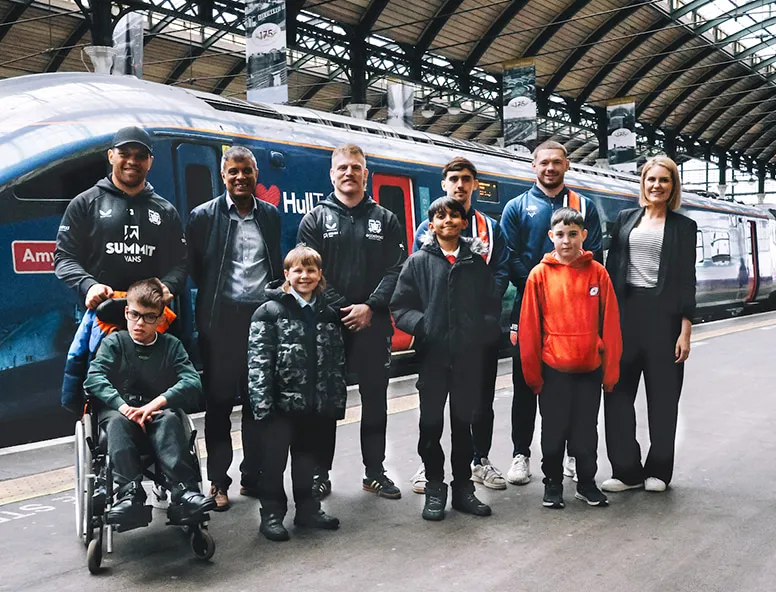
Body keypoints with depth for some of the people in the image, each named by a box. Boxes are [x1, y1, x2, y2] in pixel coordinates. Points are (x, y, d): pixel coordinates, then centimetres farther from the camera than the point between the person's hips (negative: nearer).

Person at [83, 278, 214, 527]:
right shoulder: (114, 342, 4)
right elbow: (94, 378, -12)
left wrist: (157, 403, -23)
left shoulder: (171, 345, 6)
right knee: (118, 422, -35)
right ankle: (130, 495, -45)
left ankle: (185, 493, -43)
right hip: (118, 410, 0)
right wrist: (124, 407, -28)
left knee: (169, 419, -33)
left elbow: (193, 382, -8)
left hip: (158, 412, 1)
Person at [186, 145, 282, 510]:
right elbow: (193, 268, 1)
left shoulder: (270, 215, 10)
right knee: (219, 402, 4)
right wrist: (214, 300, 0)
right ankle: (218, 483, 14)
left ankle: (253, 477, 20)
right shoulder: (204, 216, -1)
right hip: (221, 321, -3)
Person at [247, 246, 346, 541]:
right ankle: (271, 514, 18)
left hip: (314, 403, 5)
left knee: (306, 456, 17)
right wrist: (262, 403, -18)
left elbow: (337, 362, 10)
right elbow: (257, 362, -13)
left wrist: (338, 401, 7)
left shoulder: (328, 314, 7)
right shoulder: (270, 312, -8)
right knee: (274, 460, 5)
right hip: (280, 402, -4)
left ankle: (307, 508, 30)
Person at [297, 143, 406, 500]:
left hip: (373, 323, 2)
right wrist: (342, 309, -13)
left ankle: (375, 472, 20)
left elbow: (394, 270, 0)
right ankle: (320, 474, 15)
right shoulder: (316, 219, 4)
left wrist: (370, 307, -13)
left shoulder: (385, 220, 9)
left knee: (375, 398, 8)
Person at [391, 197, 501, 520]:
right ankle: (434, 488, 19)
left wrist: (485, 330, -7)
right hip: (433, 355, -1)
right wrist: (422, 325, -18)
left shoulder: (476, 262, 9)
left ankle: (463, 487, 24)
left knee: (463, 422, 12)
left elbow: (492, 305, 10)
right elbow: (400, 307, -2)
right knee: (431, 424, 5)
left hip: (469, 356, 2)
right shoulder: (418, 262, 3)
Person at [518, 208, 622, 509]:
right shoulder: (540, 274, -4)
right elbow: (529, 327, -3)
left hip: (590, 368, 1)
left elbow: (610, 324, 0)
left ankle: (586, 483, 28)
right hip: (553, 370, -1)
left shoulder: (597, 273, -1)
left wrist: (610, 369, -1)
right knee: (554, 431, 9)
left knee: (586, 431, 12)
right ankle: (552, 483, 25)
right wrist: (532, 372, -3)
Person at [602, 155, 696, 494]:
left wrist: (685, 330, -6)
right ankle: (626, 470, 12)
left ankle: (658, 471, 19)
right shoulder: (625, 219, 11)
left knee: (662, 395, 5)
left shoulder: (683, 226, 5)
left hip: (663, 314, -2)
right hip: (624, 312, 2)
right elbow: (611, 269, 8)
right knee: (618, 392, 1)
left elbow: (687, 280, 1)